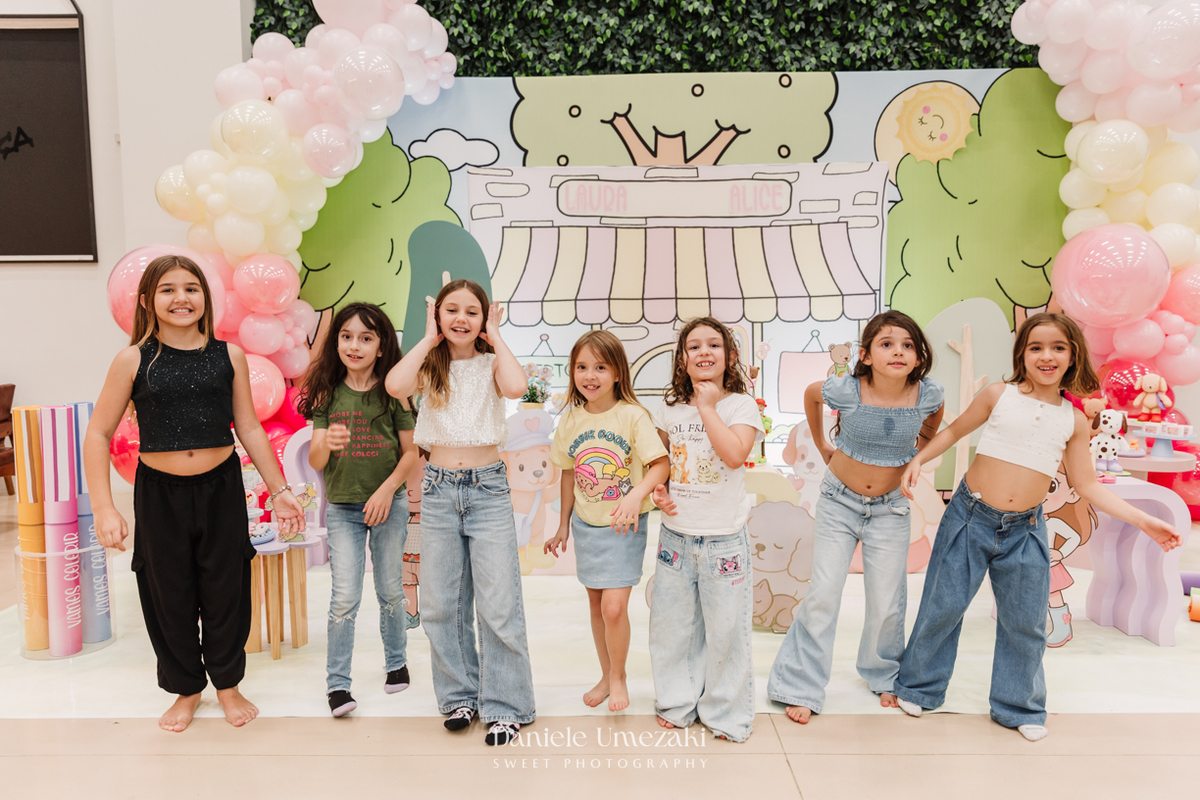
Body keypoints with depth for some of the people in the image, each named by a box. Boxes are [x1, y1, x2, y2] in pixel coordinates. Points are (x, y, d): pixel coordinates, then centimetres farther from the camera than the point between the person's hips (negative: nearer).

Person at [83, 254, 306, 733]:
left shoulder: (229, 357, 0)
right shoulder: (134, 361, -4)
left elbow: (249, 429, 5)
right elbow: (98, 434, -1)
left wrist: (280, 490, 4)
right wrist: (104, 508, -9)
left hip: (221, 488, 1)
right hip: (159, 493, 0)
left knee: (225, 591, 9)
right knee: (169, 596, 11)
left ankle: (227, 683, 33)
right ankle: (186, 688, 34)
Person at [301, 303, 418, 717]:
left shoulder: (393, 392, -5)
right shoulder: (327, 393, -1)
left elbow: (411, 452, -2)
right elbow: (315, 461, -5)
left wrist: (387, 490, -14)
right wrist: (327, 443, -27)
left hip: (388, 505, 0)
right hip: (342, 508, 0)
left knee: (390, 590, 13)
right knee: (345, 597, -2)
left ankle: (396, 662, 34)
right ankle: (337, 684, 10)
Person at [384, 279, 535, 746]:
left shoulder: (491, 364, 2)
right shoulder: (430, 366, 5)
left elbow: (517, 387, -22)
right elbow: (395, 385, -17)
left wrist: (495, 337, -8)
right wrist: (429, 339, -6)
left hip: (488, 488, -2)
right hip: (439, 489, 2)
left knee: (498, 604, -1)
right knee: (442, 603, 10)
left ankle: (505, 706, 13)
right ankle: (459, 695, 28)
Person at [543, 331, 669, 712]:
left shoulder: (632, 415, -14)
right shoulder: (571, 419, 0)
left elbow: (660, 464, -15)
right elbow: (569, 473, 9)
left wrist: (636, 494, -32)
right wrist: (564, 525, 15)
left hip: (624, 526, -4)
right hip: (586, 524, 5)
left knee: (614, 606, -11)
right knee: (596, 605, 15)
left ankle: (618, 677, 15)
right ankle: (606, 675, 35)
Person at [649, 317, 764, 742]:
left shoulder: (741, 404, -7)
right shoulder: (670, 409, 4)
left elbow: (735, 454, -24)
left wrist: (708, 407, -18)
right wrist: (657, 489, 0)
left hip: (723, 538, -3)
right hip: (676, 535, 4)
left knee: (725, 626, 6)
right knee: (672, 622, 13)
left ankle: (726, 711, 27)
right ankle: (677, 703, 34)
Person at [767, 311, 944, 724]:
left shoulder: (927, 394, -16)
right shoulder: (846, 390, -22)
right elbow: (811, 394, 3)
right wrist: (822, 446, 8)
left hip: (890, 507, 2)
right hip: (839, 500, -2)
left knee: (887, 603, 8)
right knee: (823, 594, -1)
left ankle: (883, 675, 36)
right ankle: (800, 687, 13)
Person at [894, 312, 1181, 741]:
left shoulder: (1074, 421, 4)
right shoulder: (999, 396, -3)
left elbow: (1087, 486, 9)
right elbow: (955, 430, 8)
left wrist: (1144, 520, 4)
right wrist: (918, 460, -4)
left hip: (1025, 530, 2)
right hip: (971, 515, -2)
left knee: (1025, 621, 9)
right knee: (944, 605, 5)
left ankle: (1019, 706, 31)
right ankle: (919, 686, 25)